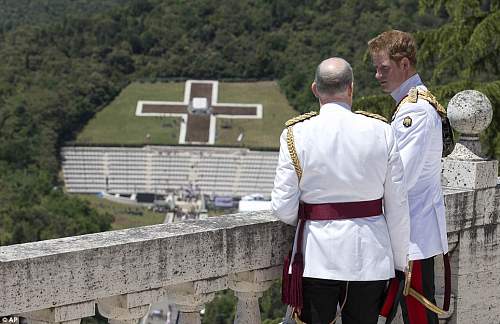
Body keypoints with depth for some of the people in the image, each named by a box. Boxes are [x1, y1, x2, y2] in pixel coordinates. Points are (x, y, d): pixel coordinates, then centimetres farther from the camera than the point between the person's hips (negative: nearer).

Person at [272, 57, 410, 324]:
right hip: (368, 254, 1)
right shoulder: (381, 132, -4)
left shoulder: (297, 134, -8)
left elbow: (283, 207, -8)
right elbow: (397, 205, -1)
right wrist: (400, 260, 10)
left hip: (317, 255, -1)